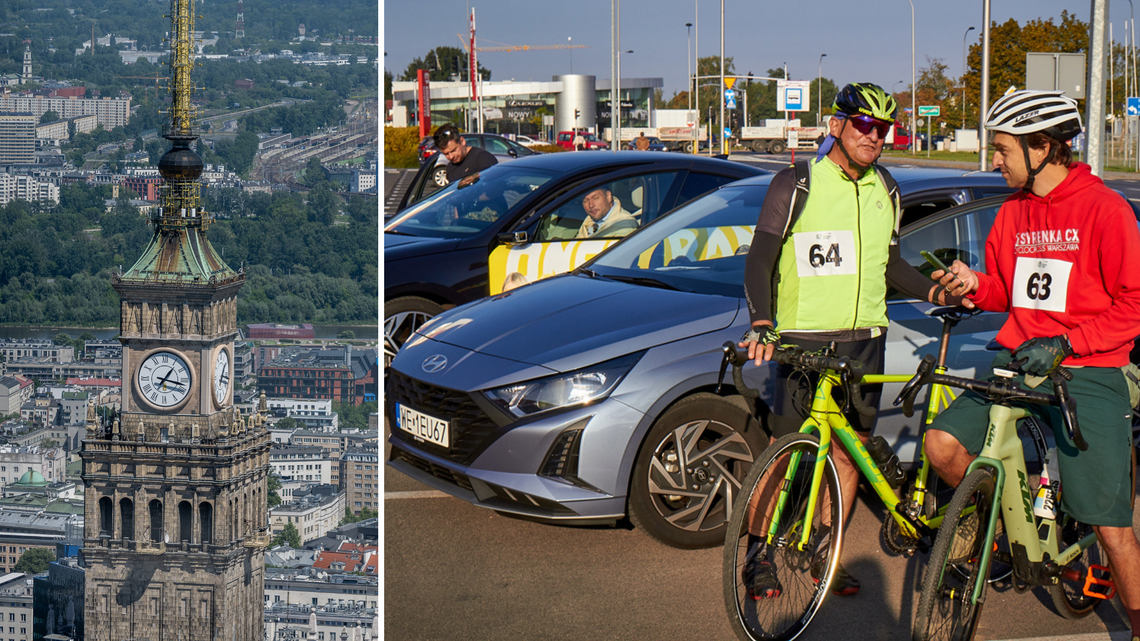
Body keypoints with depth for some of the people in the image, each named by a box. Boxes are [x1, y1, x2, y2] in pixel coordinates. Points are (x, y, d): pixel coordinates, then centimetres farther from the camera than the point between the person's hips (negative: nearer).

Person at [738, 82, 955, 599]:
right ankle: (758, 552, 10)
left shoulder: (883, 192, 12)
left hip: (864, 340, 5)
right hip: (803, 338, -4)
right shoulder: (796, 184, -4)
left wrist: (934, 291, 5)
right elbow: (759, 259, -8)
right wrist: (761, 323, -23)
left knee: (848, 450, 6)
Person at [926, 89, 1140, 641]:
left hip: (1087, 373, -6)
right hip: (1017, 363, 6)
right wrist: (974, 284, -1)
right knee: (943, 442, -13)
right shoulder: (1012, 212, 11)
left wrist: (1063, 343, -19)